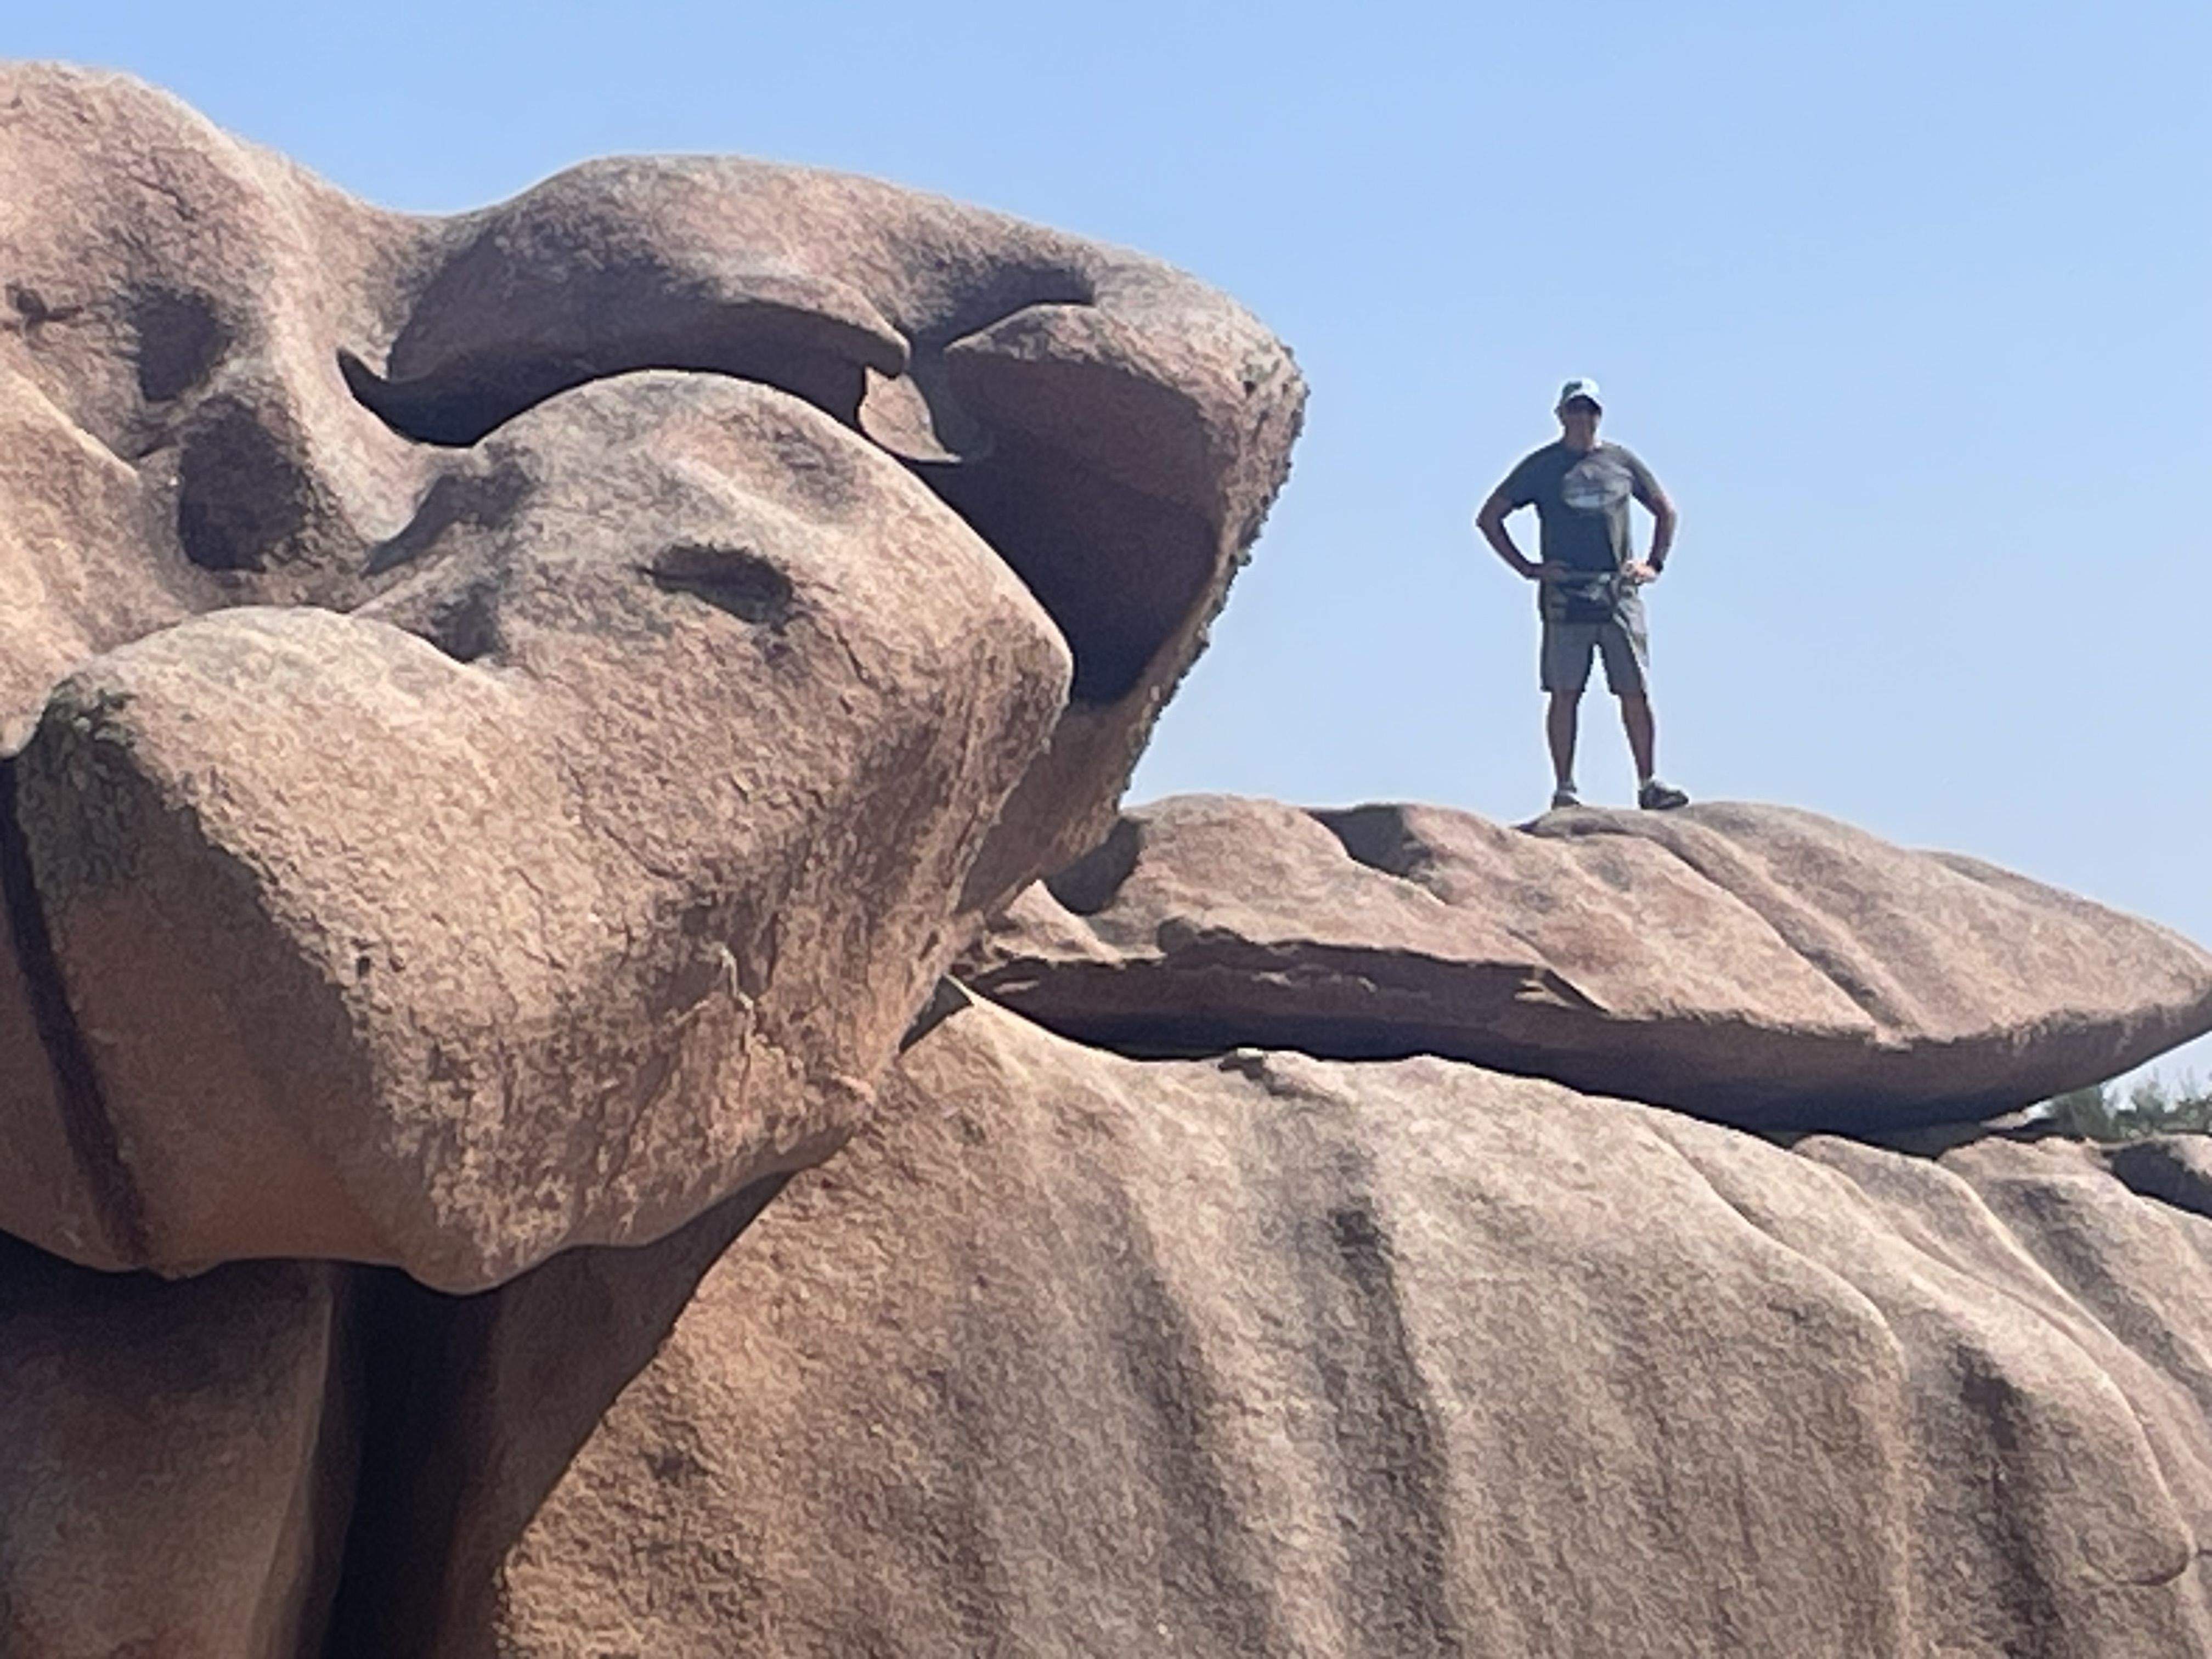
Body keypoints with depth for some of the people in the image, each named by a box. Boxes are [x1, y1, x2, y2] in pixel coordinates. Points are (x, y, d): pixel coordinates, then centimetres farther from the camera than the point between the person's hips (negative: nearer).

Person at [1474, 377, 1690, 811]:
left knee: (1636, 691, 0)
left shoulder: (1623, 462, 13)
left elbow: (1666, 511, 26)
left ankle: (1649, 783, 5)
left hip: (1621, 594, 2)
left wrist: (1655, 563, 13)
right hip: (1565, 595, -2)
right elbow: (1488, 518, 8)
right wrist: (1526, 567, 0)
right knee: (1565, 693, -3)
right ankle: (1564, 788, 1)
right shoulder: (1542, 466, 6)